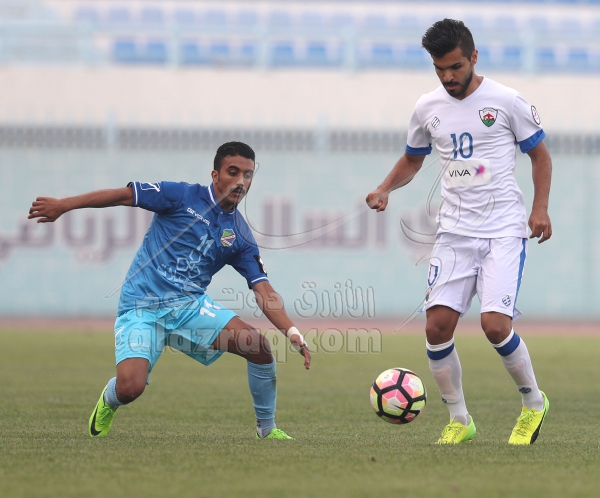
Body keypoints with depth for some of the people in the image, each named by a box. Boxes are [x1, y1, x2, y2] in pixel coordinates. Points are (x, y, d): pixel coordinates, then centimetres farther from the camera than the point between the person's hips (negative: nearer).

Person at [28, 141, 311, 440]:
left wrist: (292, 332, -14)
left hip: (190, 305, 3)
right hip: (141, 308, -3)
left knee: (260, 347, -19)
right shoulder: (183, 197, -3)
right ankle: (109, 400, 17)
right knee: (130, 388, -24)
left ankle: (267, 428, 4)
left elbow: (264, 291, 1)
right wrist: (63, 205, -6)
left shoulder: (240, 237, 7)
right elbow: (123, 196, -1)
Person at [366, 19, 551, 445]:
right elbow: (412, 160, 22)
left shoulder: (506, 101, -4)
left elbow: (540, 155, 5)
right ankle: (459, 420, 9)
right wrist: (385, 189, 3)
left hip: (504, 231, -4)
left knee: (495, 325, -18)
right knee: (438, 326, -8)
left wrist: (540, 209, -7)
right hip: (455, 231, 4)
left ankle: (533, 402, 8)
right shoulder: (428, 109, 7)